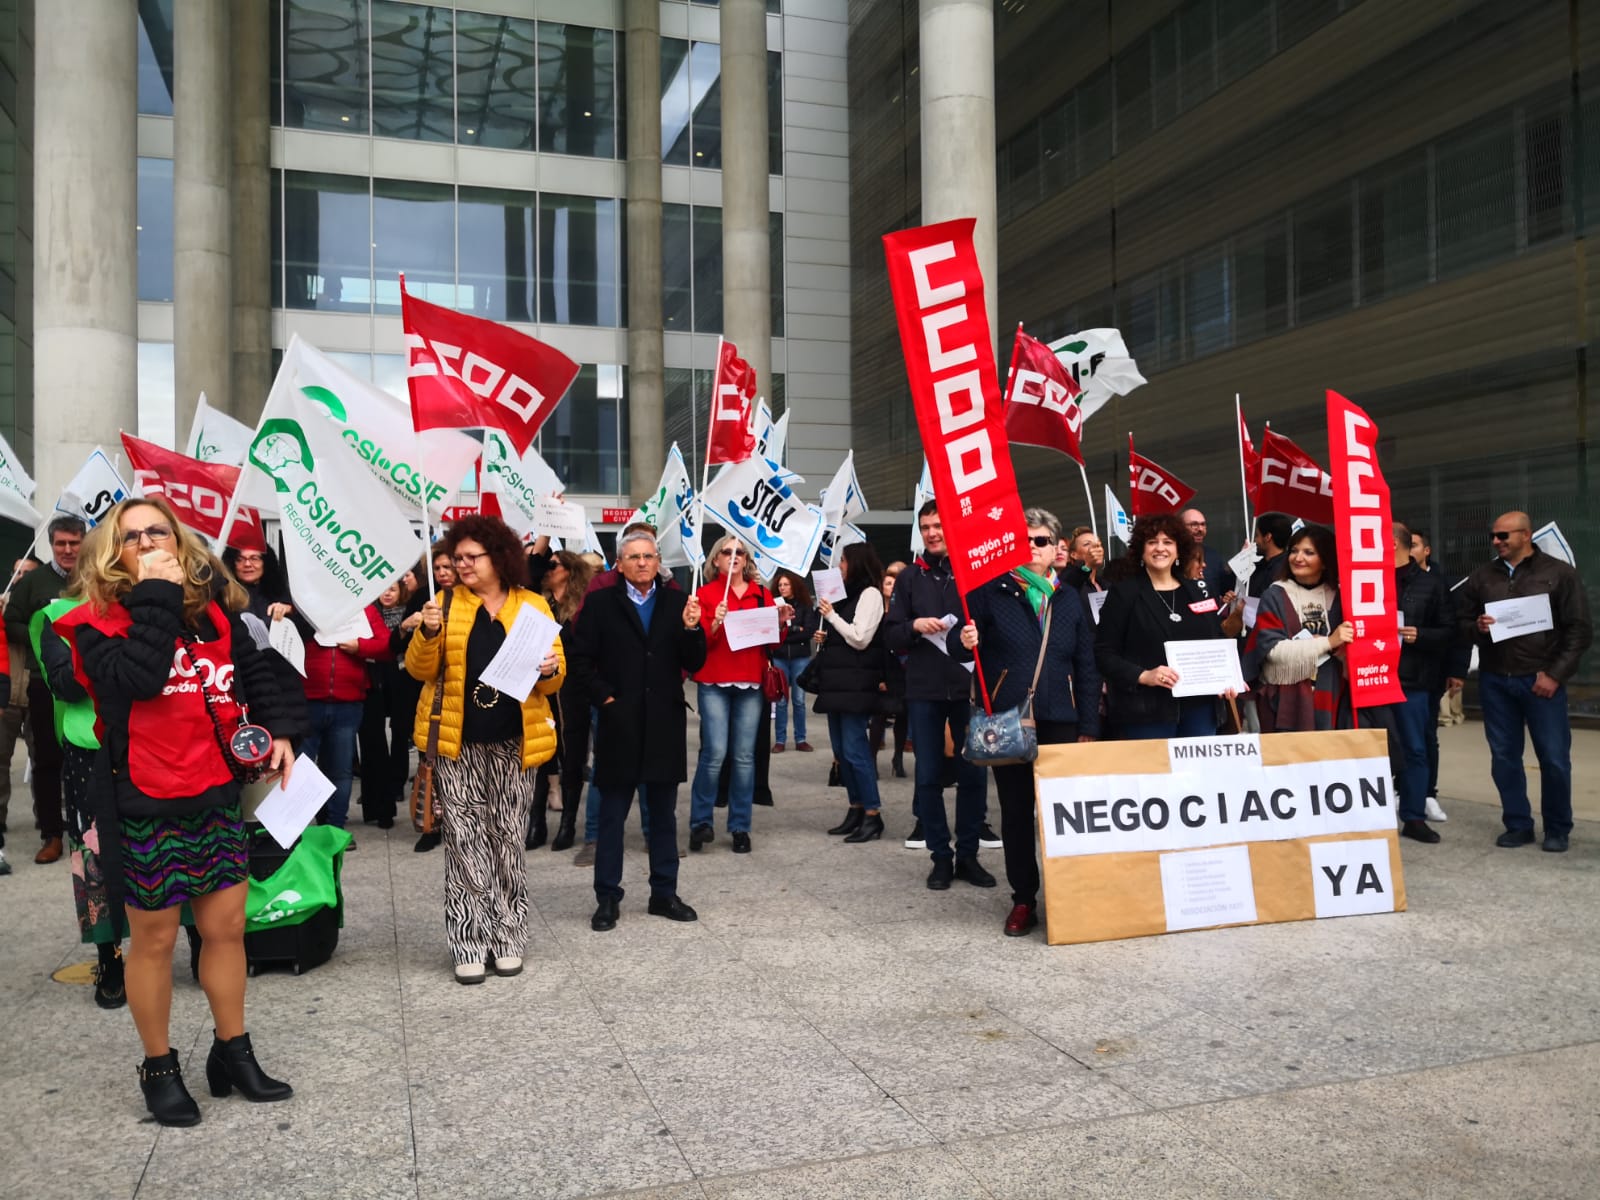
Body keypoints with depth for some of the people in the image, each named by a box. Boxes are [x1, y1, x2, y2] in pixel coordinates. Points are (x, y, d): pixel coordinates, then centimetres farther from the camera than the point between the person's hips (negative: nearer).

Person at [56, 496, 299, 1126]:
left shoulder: (214, 607, 6)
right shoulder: (98, 619, -7)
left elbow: (256, 671, 15)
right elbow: (136, 678, -25)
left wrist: (279, 730, 5)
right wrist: (157, 596, -21)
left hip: (217, 793, 4)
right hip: (145, 803, -4)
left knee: (226, 925, 11)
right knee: (154, 937, 8)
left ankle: (233, 1052, 28)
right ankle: (159, 1068, 26)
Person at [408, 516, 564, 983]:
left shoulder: (533, 605, 5)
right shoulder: (447, 603, 6)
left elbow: (554, 679, 6)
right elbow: (420, 670, 2)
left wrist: (550, 669, -16)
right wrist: (428, 633, -16)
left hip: (512, 742, 0)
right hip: (458, 741, 0)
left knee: (509, 840, 6)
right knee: (465, 842, 1)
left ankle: (508, 939, 16)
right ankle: (470, 944, 8)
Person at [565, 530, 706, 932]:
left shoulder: (676, 601, 3)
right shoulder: (600, 603, -1)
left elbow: (694, 664, 1)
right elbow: (581, 661, -2)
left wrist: (691, 629, -16)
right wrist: (604, 698, -10)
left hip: (665, 725, 2)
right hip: (619, 725, -2)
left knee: (664, 814, 12)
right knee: (612, 815, 8)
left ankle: (664, 893, 24)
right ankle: (607, 897, 18)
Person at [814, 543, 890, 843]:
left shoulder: (870, 594, -7)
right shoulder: (849, 594, 19)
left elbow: (860, 638, -15)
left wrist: (831, 615, -8)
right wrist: (824, 639, 7)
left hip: (855, 683, -9)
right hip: (837, 682, 9)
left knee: (854, 748, -10)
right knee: (841, 750, 10)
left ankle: (873, 815, -4)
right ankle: (856, 810, 17)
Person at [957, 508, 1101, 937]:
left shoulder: (1070, 600, 10)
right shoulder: (991, 592, 2)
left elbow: (1087, 668, 10)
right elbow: (966, 641, 0)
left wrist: (1089, 726, 5)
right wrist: (965, 641, -25)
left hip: (1060, 722, 2)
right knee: (1016, 811, 6)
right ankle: (1023, 899, 17)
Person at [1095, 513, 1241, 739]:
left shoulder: (1197, 589, 14)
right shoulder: (1124, 592, -1)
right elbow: (1103, 653, -6)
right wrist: (1142, 676, -20)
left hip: (1199, 708, 5)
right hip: (1146, 713, -5)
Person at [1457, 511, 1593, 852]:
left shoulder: (1559, 574, -1)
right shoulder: (1482, 577, 8)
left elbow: (1580, 630, -3)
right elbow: (1462, 623, 13)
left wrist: (1555, 674, -10)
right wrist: (1477, 627, -11)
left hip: (1541, 680, -3)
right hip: (1494, 681, 3)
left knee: (1554, 758, 1)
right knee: (1504, 756, 7)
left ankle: (1557, 829, 17)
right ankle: (1518, 825, 19)